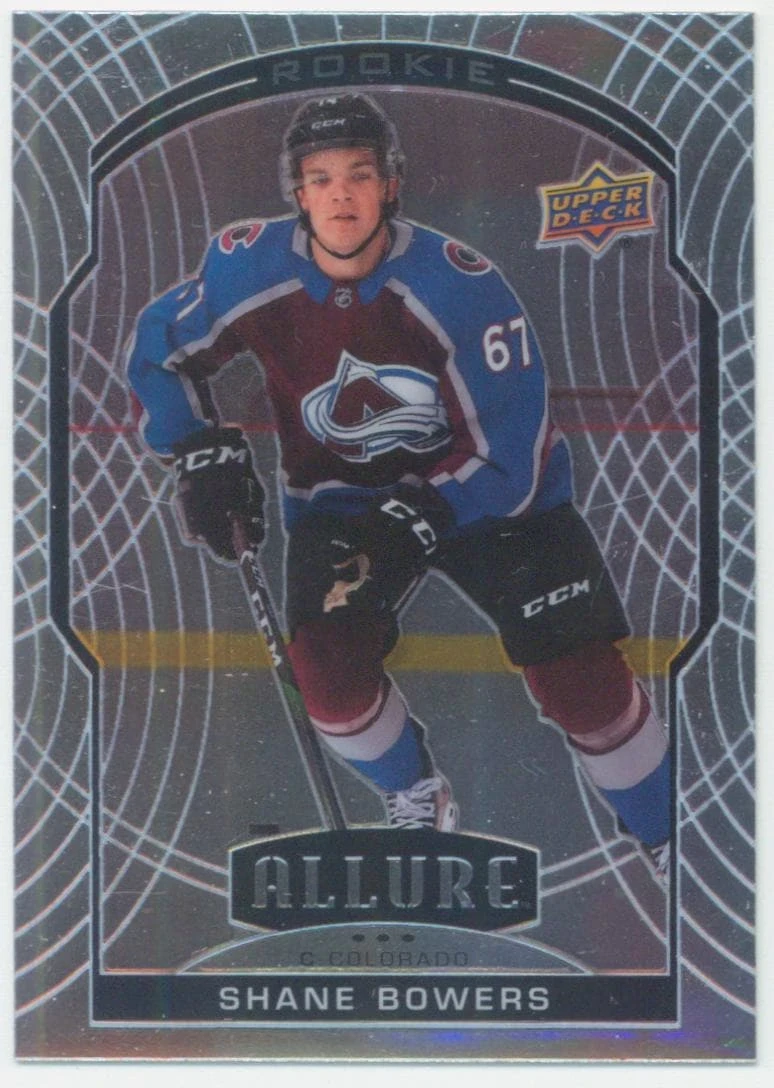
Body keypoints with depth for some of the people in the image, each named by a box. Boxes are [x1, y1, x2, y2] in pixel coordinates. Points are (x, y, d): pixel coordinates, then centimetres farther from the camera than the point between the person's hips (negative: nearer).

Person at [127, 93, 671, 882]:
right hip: (341, 496, 3)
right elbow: (159, 349, 3)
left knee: (584, 683, -14)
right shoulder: (251, 267, -16)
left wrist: (414, 520, -34)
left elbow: (511, 457, -23)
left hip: (488, 490, -2)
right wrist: (202, 453, -9)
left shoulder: (460, 285, -26)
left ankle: (671, 848, 11)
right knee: (328, 668, -20)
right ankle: (417, 804, 13)